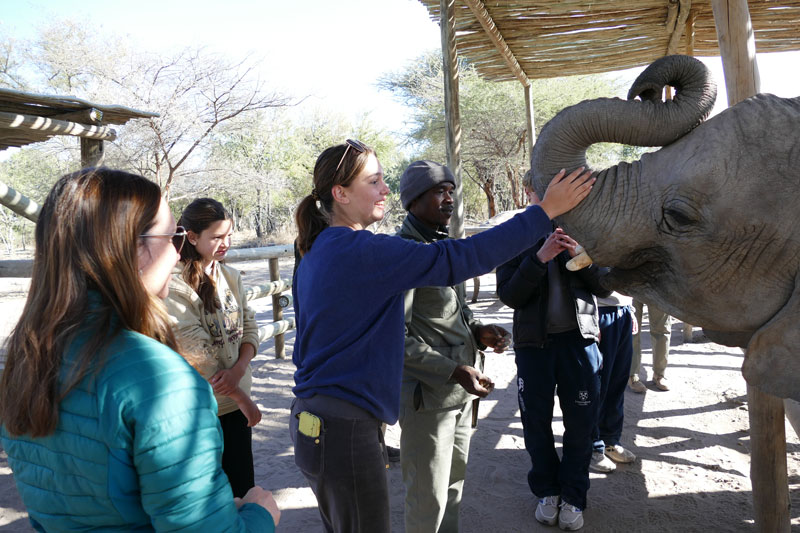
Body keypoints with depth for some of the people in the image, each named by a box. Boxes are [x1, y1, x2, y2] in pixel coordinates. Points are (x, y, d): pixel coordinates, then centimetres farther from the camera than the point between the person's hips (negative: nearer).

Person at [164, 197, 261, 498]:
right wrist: (244, 400, -12)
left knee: (242, 490, 13)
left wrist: (239, 369, -16)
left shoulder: (231, 277, 6)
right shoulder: (174, 287, -15)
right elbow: (199, 354, -17)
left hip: (235, 404, 6)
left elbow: (249, 327, 5)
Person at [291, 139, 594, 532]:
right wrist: (545, 212, -18)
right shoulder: (362, 250, -20)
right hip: (344, 427, -10)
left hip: (311, 418, 10)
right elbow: (458, 259, -24)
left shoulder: (315, 254, 9)